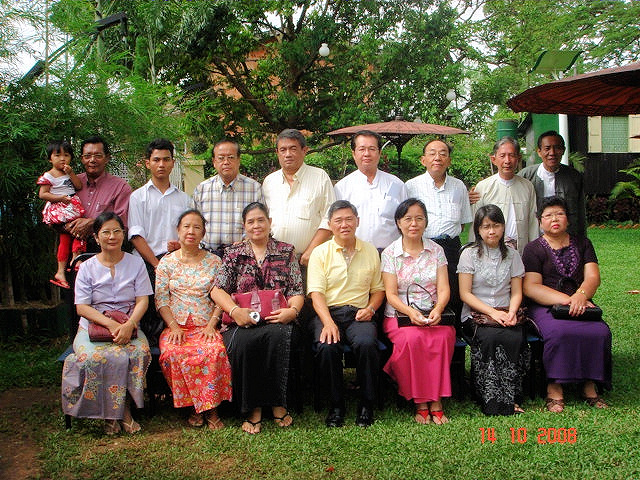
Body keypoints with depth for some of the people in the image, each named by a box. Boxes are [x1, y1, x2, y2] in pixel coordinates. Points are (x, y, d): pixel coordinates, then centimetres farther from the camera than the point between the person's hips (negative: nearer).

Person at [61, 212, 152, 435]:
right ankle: (108, 414, -12)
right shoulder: (87, 267, 6)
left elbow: (143, 300, 1)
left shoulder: (136, 263, 8)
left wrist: (129, 324, -20)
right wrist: (110, 324, -19)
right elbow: (82, 307, -2)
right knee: (93, 358, -32)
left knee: (139, 352, -32)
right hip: (93, 326, 0)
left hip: (129, 325, 0)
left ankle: (125, 408, -14)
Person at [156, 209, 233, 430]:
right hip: (176, 325, 1)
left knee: (215, 351, -32)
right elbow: (160, 298, 5)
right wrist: (173, 326, -9)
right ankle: (194, 406, -13)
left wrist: (211, 325, -9)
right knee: (173, 354, -31)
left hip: (205, 326, 0)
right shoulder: (167, 262, 12)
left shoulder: (214, 262, 11)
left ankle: (210, 408, -17)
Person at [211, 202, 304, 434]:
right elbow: (218, 290, 5)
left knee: (278, 336, -35)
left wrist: (292, 310, -13)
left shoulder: (286, 251, 16)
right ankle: (252, 408, -21)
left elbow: (297, 291, 9)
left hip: (277, 319, 0)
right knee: (243, 342, -34)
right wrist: (235, 311, -14)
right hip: (243, 320, 0)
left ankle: (278, 405, -22)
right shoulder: (233, 253, 16)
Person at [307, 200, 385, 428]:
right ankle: (336, 405, -13)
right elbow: (316, 292, -2)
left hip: (359, 314, 1)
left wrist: (371, 308, -3)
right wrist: (328, 322, -18)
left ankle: (366, 405, -14)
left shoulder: (370, 251, 16)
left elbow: (378, 289, 19)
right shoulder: (320, 253, 8)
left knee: (367, 344, -32)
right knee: (327, 347, -33)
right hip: (328, 312, -1)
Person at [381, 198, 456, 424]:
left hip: (433, 315, 2)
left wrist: (437, 309, -18)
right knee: (412, 338, -34)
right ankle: (420, 402, -21)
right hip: (400, 315, -1)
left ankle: (435, 400, -23)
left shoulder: (436, 250, 11)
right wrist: (410, 312, -22)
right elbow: (391, 294, -3)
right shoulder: (389, 253, 5)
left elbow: (443, 289, 3)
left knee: (444, 336, -32)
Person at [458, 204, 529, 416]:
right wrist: (492, 312, -14)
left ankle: (510, 398, -20)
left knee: (515, 338, -30)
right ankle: (493, 400, -24)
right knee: (490, 337, -33)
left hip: (506, 314, 2)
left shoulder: (512, 255, 13)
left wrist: (511, 312, -12)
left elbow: (516, 293, 10)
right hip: (475, 315, -2)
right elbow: (465, 294, -3)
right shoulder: (469, 254, 4)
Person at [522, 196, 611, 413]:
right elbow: (531, 287, -6)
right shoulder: (534, 249, 6)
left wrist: (580, 296, -18)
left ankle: (590, 386, -14)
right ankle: (555, 388, -23)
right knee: (560, 332, -34)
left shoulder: (582, 244, 17)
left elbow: (593, 277, 4)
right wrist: (566, 299, -17)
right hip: (545, 306, -3)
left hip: (580, 304, 3)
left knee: (600, 332, -26)